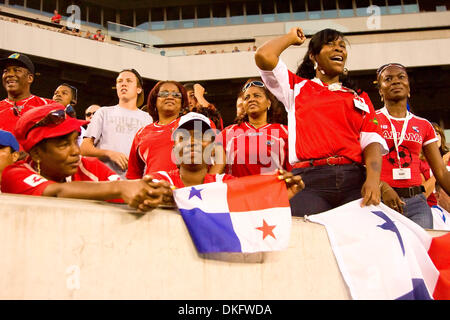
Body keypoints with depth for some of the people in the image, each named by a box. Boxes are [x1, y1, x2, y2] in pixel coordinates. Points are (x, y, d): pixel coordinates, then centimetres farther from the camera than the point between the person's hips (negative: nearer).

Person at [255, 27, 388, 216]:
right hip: (310, 180, -2)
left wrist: (373, 178, -9)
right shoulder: (298, 87, 20)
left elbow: (372, 141, 10)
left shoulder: (360, 98, 25)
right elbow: (263, 56, 5)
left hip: (355, 181, 2)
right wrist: (292, 37, 24)